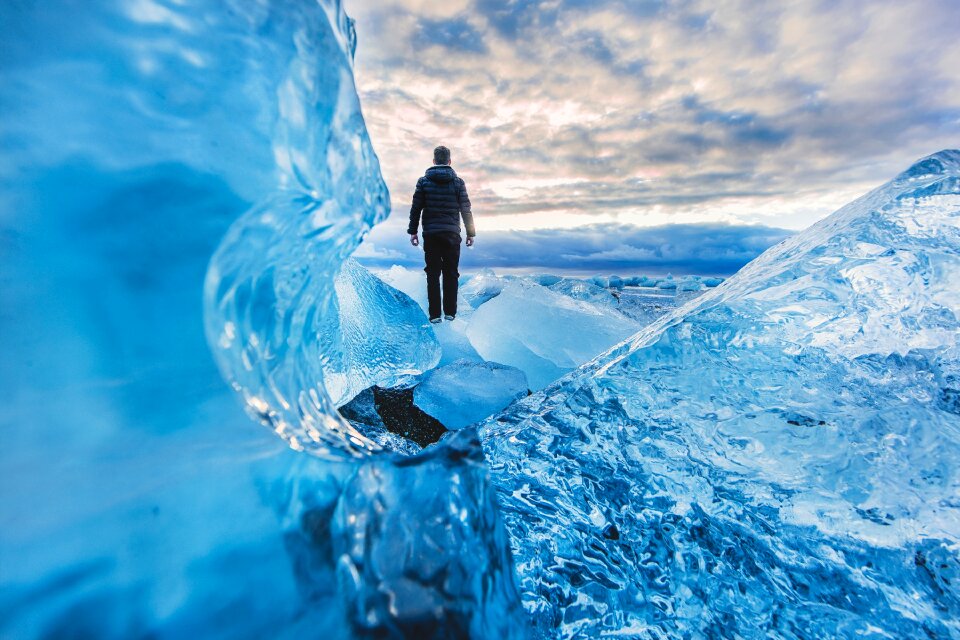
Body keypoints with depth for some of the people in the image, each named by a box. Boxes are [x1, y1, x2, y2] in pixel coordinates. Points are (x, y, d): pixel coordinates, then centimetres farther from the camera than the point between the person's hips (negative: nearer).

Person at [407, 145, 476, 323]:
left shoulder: (424, 181, 4)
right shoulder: (458, 181, 3)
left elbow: (415, 208, 2)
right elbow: (466, 210, 2)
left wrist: (413, 231, 8)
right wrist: (471, 233, 8)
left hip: (430, 234, 0)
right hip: (452, 234, 0)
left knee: (433, 274, 3)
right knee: (451, 273, 7)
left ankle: (435, 314, 3)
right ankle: (450, 312, 9)